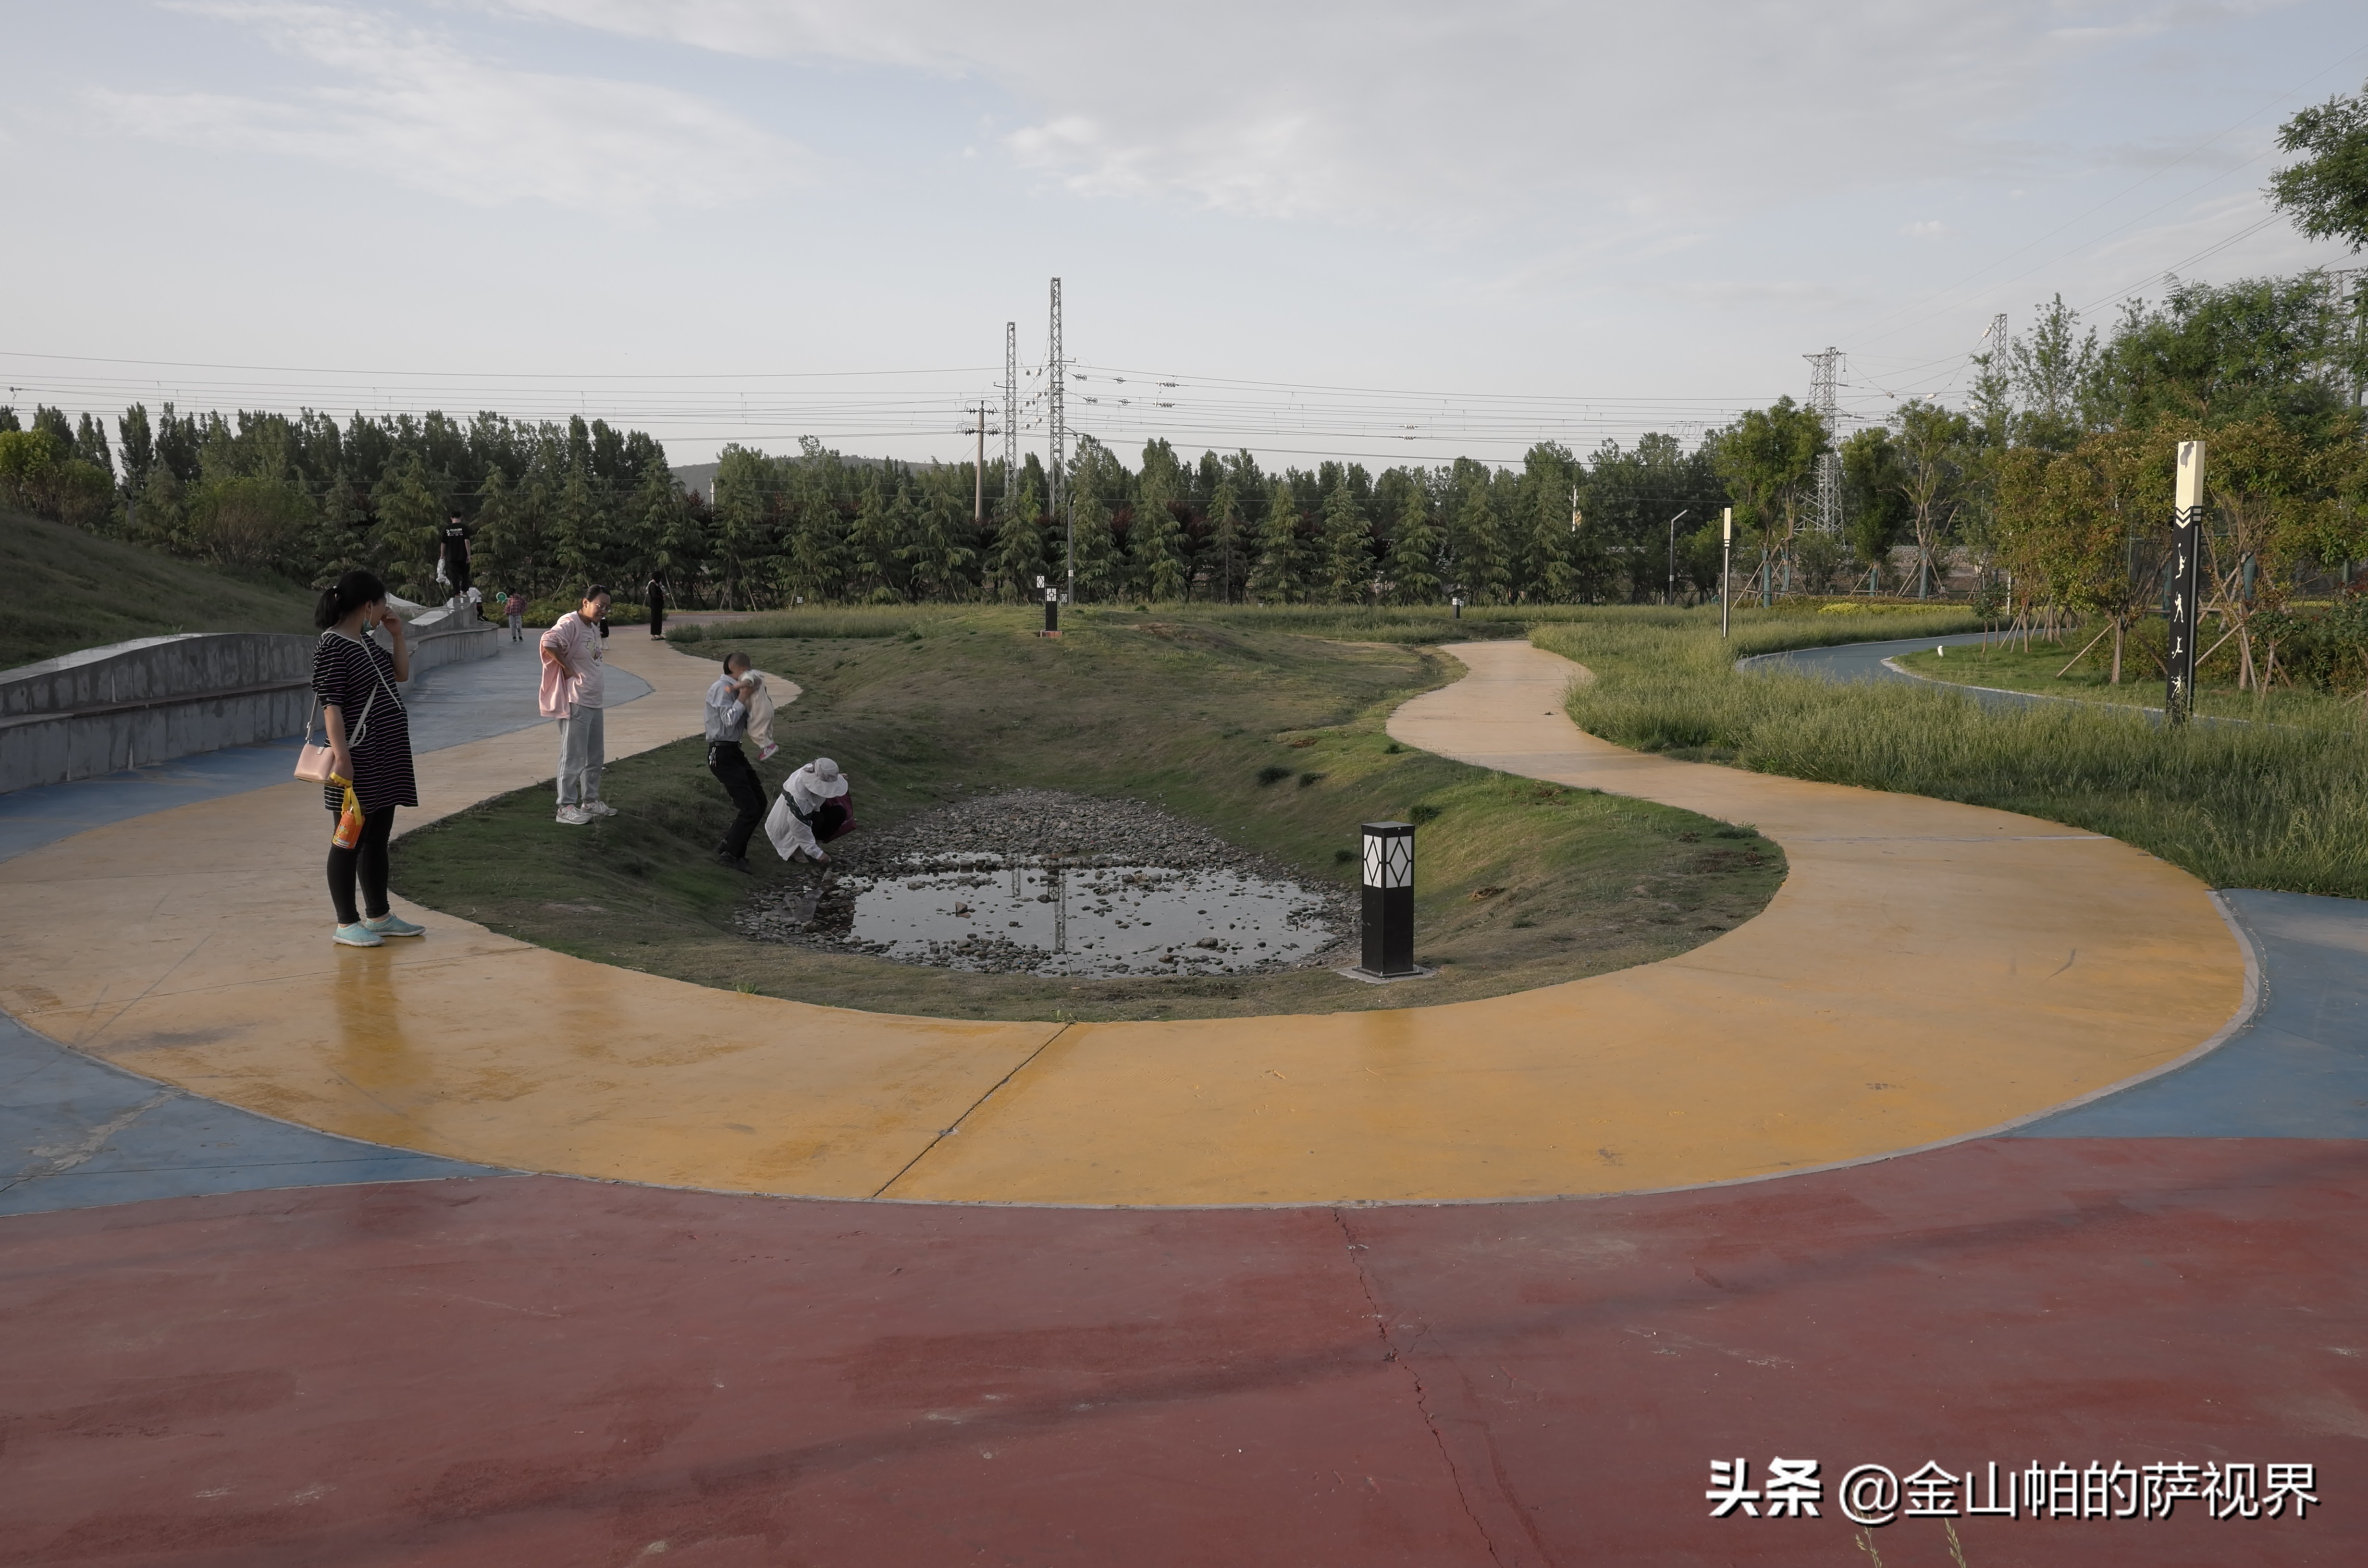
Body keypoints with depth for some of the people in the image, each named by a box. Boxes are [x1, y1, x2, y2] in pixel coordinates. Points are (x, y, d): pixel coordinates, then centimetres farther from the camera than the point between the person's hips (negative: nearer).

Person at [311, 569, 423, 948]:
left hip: (386, 758, 9)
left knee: (378, 839, 15)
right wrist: (341, 755, -24)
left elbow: (401, 674, 23)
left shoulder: (366, 640, 13)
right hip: (358, 760, -9)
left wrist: (397, 634, 11)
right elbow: (331, 705, -19)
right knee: (351, 841, -1)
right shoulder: (332, 646, -14)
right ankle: (347, 924, 6)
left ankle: (379, 916, 23)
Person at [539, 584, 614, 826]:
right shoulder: (570, 624, -15)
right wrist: (568, 669, -21)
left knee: (595, 755, 16)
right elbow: (548, 643, -31)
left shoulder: (594, 627, 13)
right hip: (575, 701, -9)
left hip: (594, 700, 9)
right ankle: (566, 807, 2)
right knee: (574, 756, -5)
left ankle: (590, 801, 26)